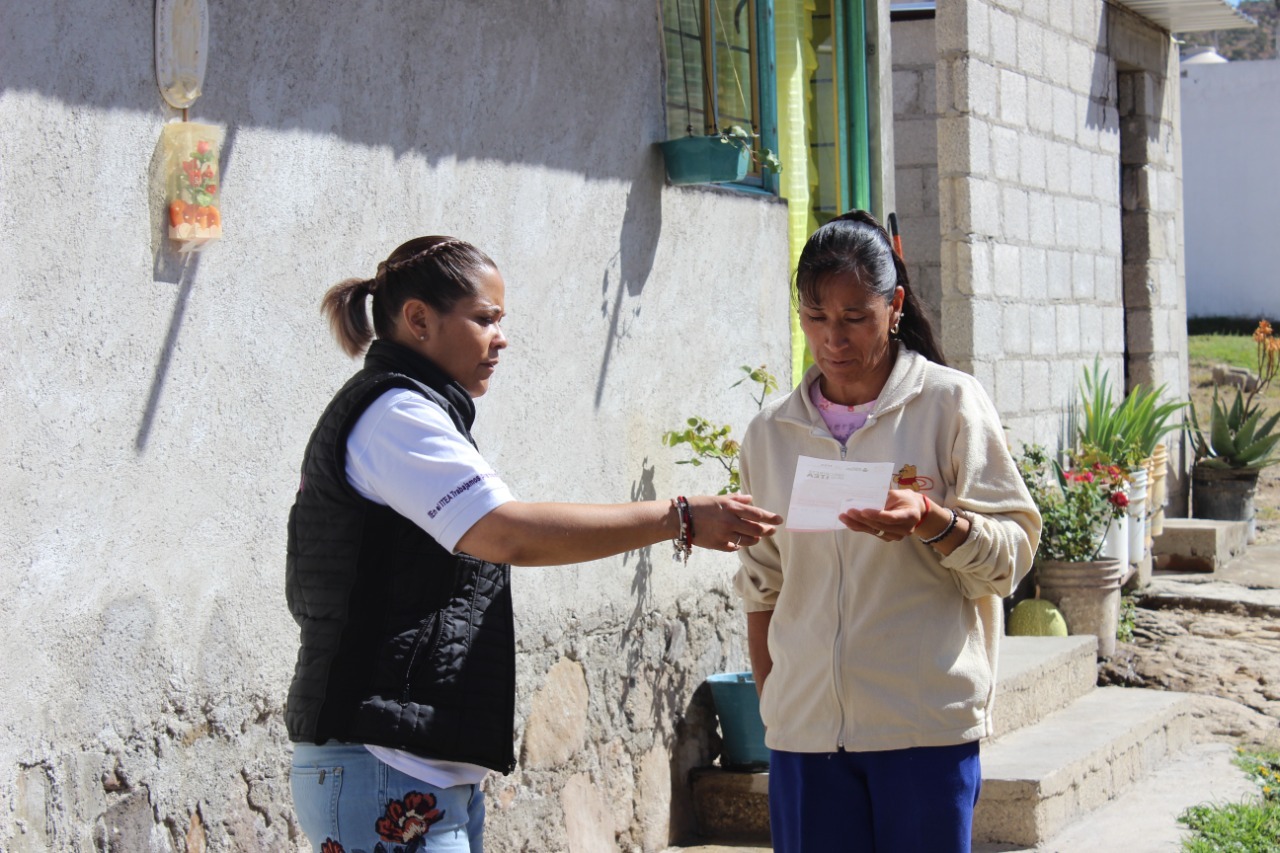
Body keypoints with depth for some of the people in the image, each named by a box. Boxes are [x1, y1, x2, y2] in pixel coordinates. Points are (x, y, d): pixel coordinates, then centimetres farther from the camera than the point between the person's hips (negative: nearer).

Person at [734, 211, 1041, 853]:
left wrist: (931, 522, -20)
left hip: (925, 726, -3)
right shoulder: (771, 432, 11)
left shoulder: (950, 403, 1)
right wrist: (770, 701, 13)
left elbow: (1012, 551, -1)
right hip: (804, 727, 3)